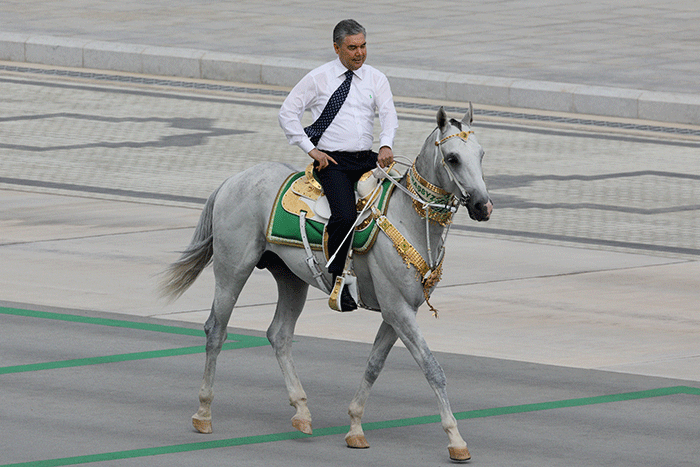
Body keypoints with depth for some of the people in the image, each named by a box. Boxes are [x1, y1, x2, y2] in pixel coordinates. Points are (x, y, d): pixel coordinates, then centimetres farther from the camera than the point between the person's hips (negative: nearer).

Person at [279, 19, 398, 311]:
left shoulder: (376, 79, 11)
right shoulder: (318, 78, 3)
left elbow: (388, 114, -2)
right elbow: (288, 113, 4)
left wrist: (386, 146, -22)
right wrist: (311, 149, -5)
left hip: (368, 159, 4)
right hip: (332, 161, -4)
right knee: (345, 216, -25)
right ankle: (337, 279, -13)